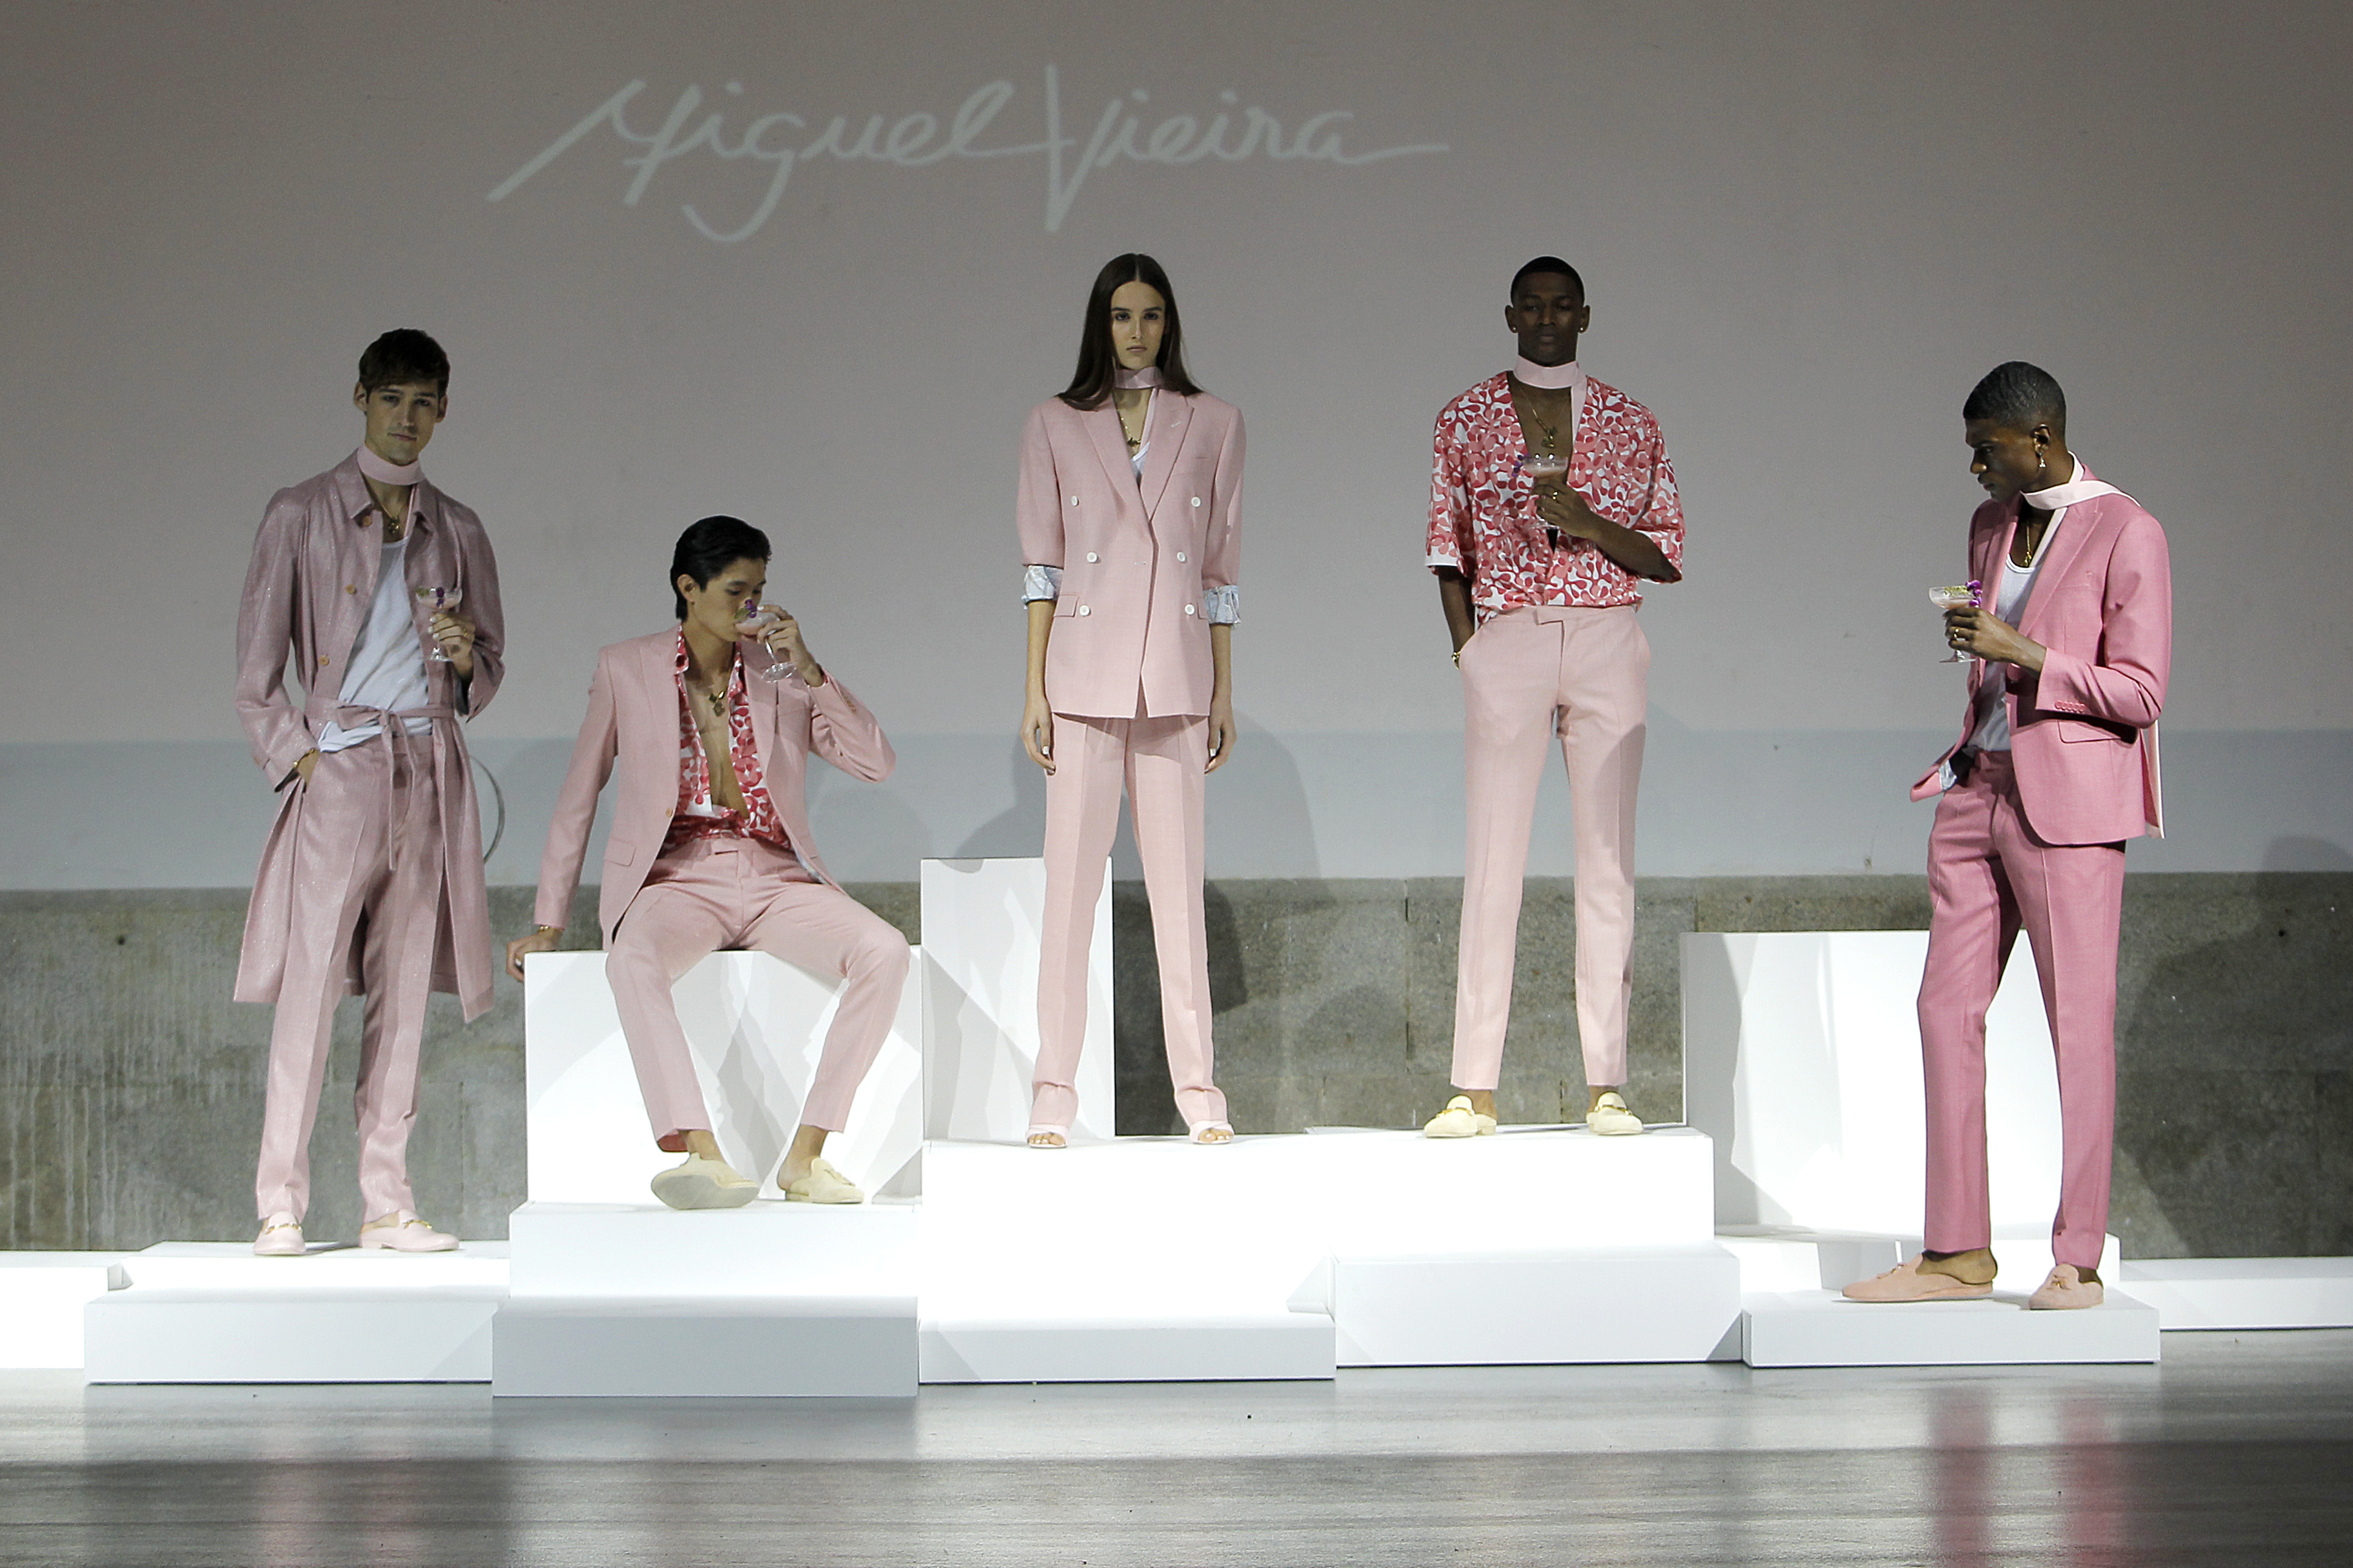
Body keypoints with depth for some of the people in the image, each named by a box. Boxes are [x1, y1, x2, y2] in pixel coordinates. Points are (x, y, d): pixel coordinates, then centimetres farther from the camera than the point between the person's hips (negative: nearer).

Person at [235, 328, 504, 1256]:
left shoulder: (456, 532, 13)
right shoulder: (302, 516, 3)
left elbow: (489, 668, 18)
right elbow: (256, 669, 2)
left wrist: (466, 655, -3)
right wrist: (297, 754, -8)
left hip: (428, 770, 4)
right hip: (338, 768, -3)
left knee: (404, 991, 3)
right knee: (311, 985, -10)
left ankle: (387, 1202, 6)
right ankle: (280, 1207, -7)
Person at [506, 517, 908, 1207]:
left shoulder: (781, 675, 10)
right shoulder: (627, 669, 6)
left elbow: (877, 763, 3)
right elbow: (578, 798, 11)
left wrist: (810, 670, -7)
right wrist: (549, 922, 7)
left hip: (774, 878, 2)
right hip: (677, 878, -2)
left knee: (884, 950, -28)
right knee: (633, 961, -38)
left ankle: (806, 1154, -28)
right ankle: (704, 1154, -49)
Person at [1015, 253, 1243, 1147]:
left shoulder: (1213, 425, 10)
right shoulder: (1054, 427, 8)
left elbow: (1221, 569, 10)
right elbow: (1041, 566, 6)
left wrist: (1223, 693, 6)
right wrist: (1034, 689, -1)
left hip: (1175, 680, 1)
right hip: (1084, 674, -1)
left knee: (1179, 888, 1)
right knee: (1070, 887, -2)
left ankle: (1199, 1094, 5)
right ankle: (1053, 1097, 1)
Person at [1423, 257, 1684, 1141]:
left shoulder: (1631, 425, 10)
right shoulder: (1466, 422, 10)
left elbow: (1667, 558, 8)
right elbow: (1450, 552, 10)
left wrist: (1588, 523, -9)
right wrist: (1466, 651, -1)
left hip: (1609, 643, 1)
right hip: (1507, 638, -1)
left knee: (1608, 861, -2)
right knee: (1493, 859, -5)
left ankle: (1606, 1085, 0)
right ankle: (1475, 1089, -5)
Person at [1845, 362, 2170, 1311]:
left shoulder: (2125, 535, -8)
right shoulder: (1992, 523, 14)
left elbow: (2140, 694, -12)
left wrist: (2023, 656, -18)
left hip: (2067, 803, -7)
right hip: (1978, 790, 7)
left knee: (2079, 1021, -4)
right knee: (1948, 1008, 4)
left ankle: (2078, 1260, 1)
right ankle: (1957, 1252, 9)